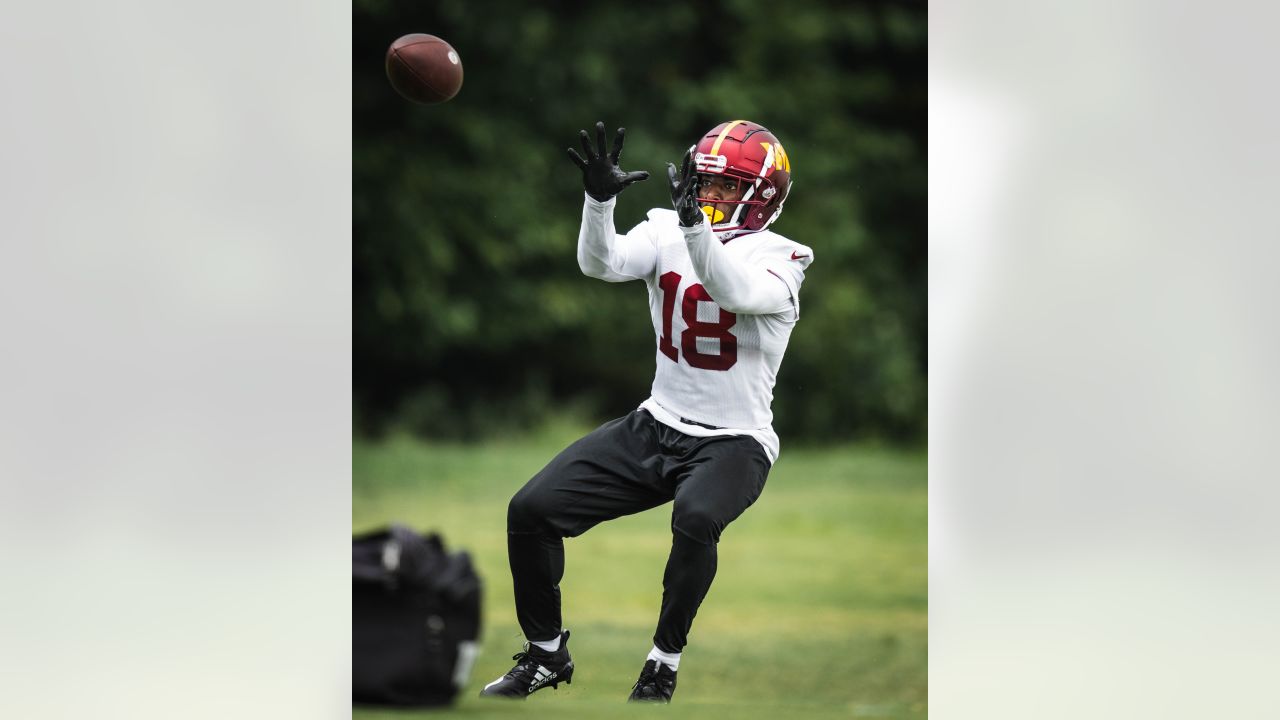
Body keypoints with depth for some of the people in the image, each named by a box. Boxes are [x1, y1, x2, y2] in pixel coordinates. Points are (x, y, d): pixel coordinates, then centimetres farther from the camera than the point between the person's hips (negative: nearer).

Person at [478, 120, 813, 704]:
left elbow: (735, 292, -32)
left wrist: (694, 221, -45)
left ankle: (662, 666, -18)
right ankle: (545, 655, 13)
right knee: (531, 509, -6)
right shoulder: (666, 231, 1)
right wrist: (599, 198, -35)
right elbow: (601, 263, -17)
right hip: (655, 428, 5)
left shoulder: (779, 259, -10)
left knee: (695, 517, -37)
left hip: (733, 442, -5)